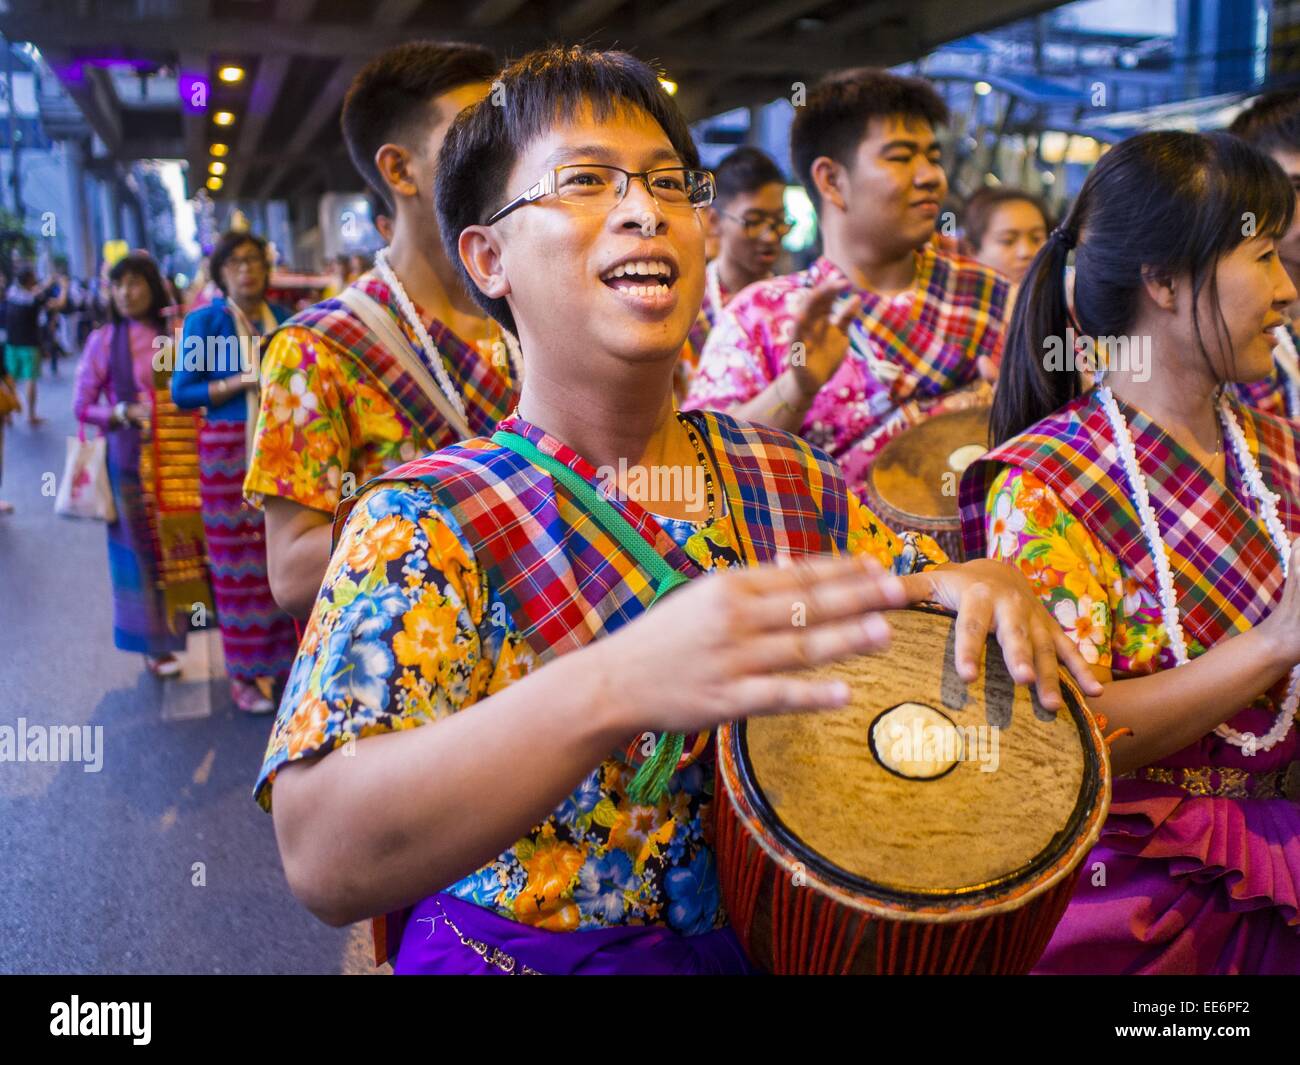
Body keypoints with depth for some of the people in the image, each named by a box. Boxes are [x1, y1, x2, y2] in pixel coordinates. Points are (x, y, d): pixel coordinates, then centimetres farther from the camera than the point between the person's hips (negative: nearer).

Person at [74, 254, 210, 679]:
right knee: (145, 547, 3)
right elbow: (82, 406, -2)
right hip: (133, 459, -2)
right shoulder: (104, 340, 0)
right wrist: (123, 412, -16)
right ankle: (156, 644, 13)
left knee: (194, 540, -1)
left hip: (182, 459, 2)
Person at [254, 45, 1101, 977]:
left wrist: (987, 585, -9)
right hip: (530, 954, -4)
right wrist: (615, 685, -38)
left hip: (786, 939, 5)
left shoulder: (791, 482, 2)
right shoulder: (421, 524, -14)